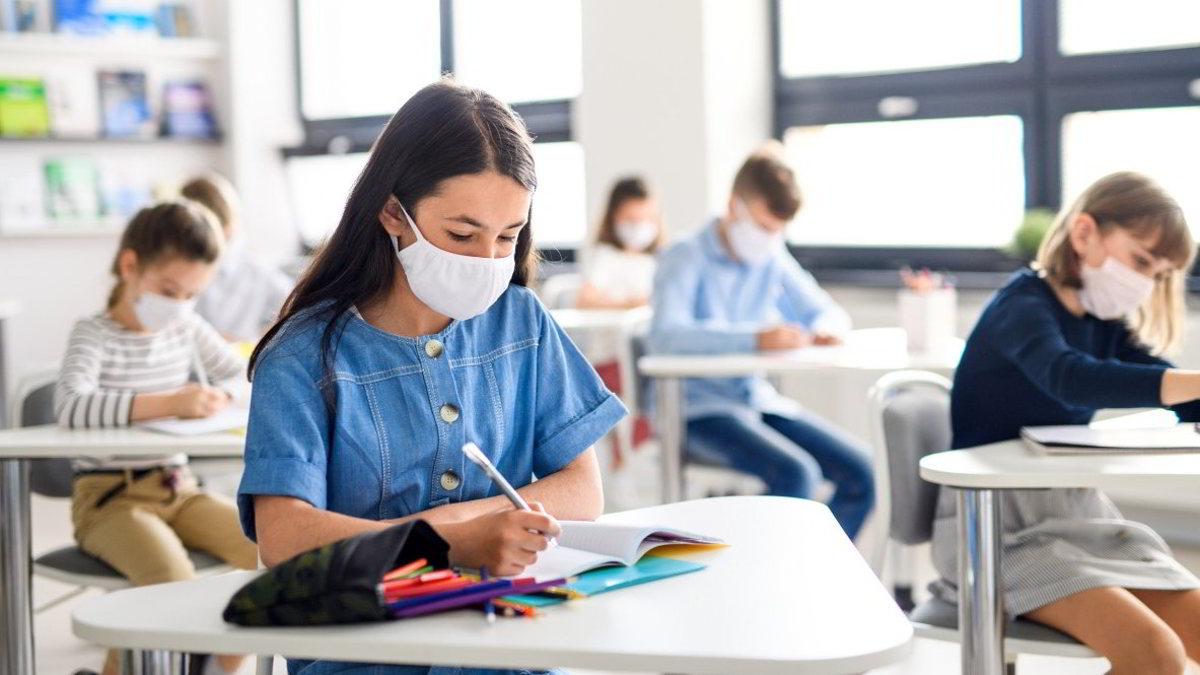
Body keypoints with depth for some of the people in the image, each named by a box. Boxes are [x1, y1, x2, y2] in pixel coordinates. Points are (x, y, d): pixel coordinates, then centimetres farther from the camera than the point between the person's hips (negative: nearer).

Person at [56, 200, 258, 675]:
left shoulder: (187, 328, 8)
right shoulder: (94, 336, -10)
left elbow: (244, 376, 17)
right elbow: (71, 407, -29)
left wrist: (218, 397, -8)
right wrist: (168, 402, -33)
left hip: (177, 488, 6)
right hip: (110, 495, -6)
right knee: (172, 578, -32)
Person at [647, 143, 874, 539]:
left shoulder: (774, 260, 12)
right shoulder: (685, 260, -8)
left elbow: (828, 312, 20)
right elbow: (666, 335, -26)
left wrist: (827, 329, -7)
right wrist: (755, 338, -37)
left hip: (758, 399, 7)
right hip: (696, 410, -7)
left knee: (860, 472, -11)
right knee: (795, 474, -30)